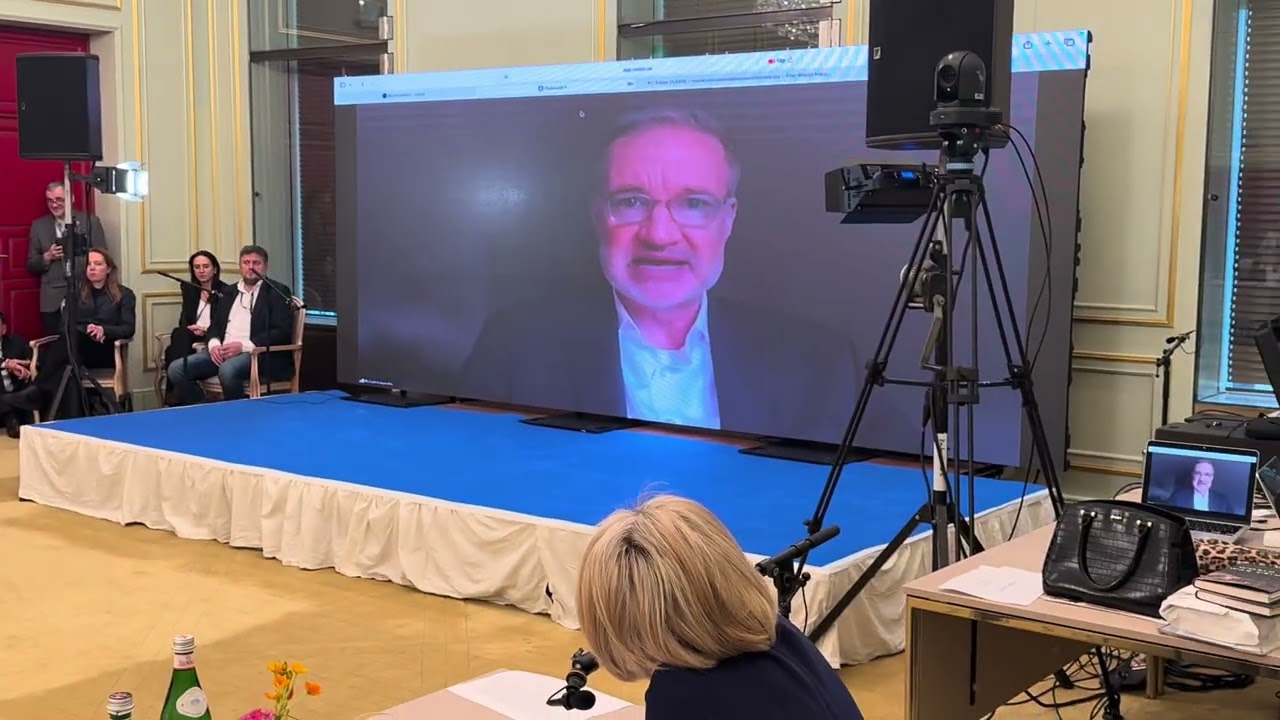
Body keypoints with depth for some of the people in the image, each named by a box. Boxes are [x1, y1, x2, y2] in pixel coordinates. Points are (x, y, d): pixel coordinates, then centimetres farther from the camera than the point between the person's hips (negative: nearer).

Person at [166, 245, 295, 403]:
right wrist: (214, 344, -5)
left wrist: (243, 346, -17)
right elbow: (215, 325, 20)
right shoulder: (228, 292, 22)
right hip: (223, 351, 6)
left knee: (228, 370, -38)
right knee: (176, 369, -14)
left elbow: (282, 332, -8)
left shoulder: (277, 292, 2)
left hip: (258, 353, -6)